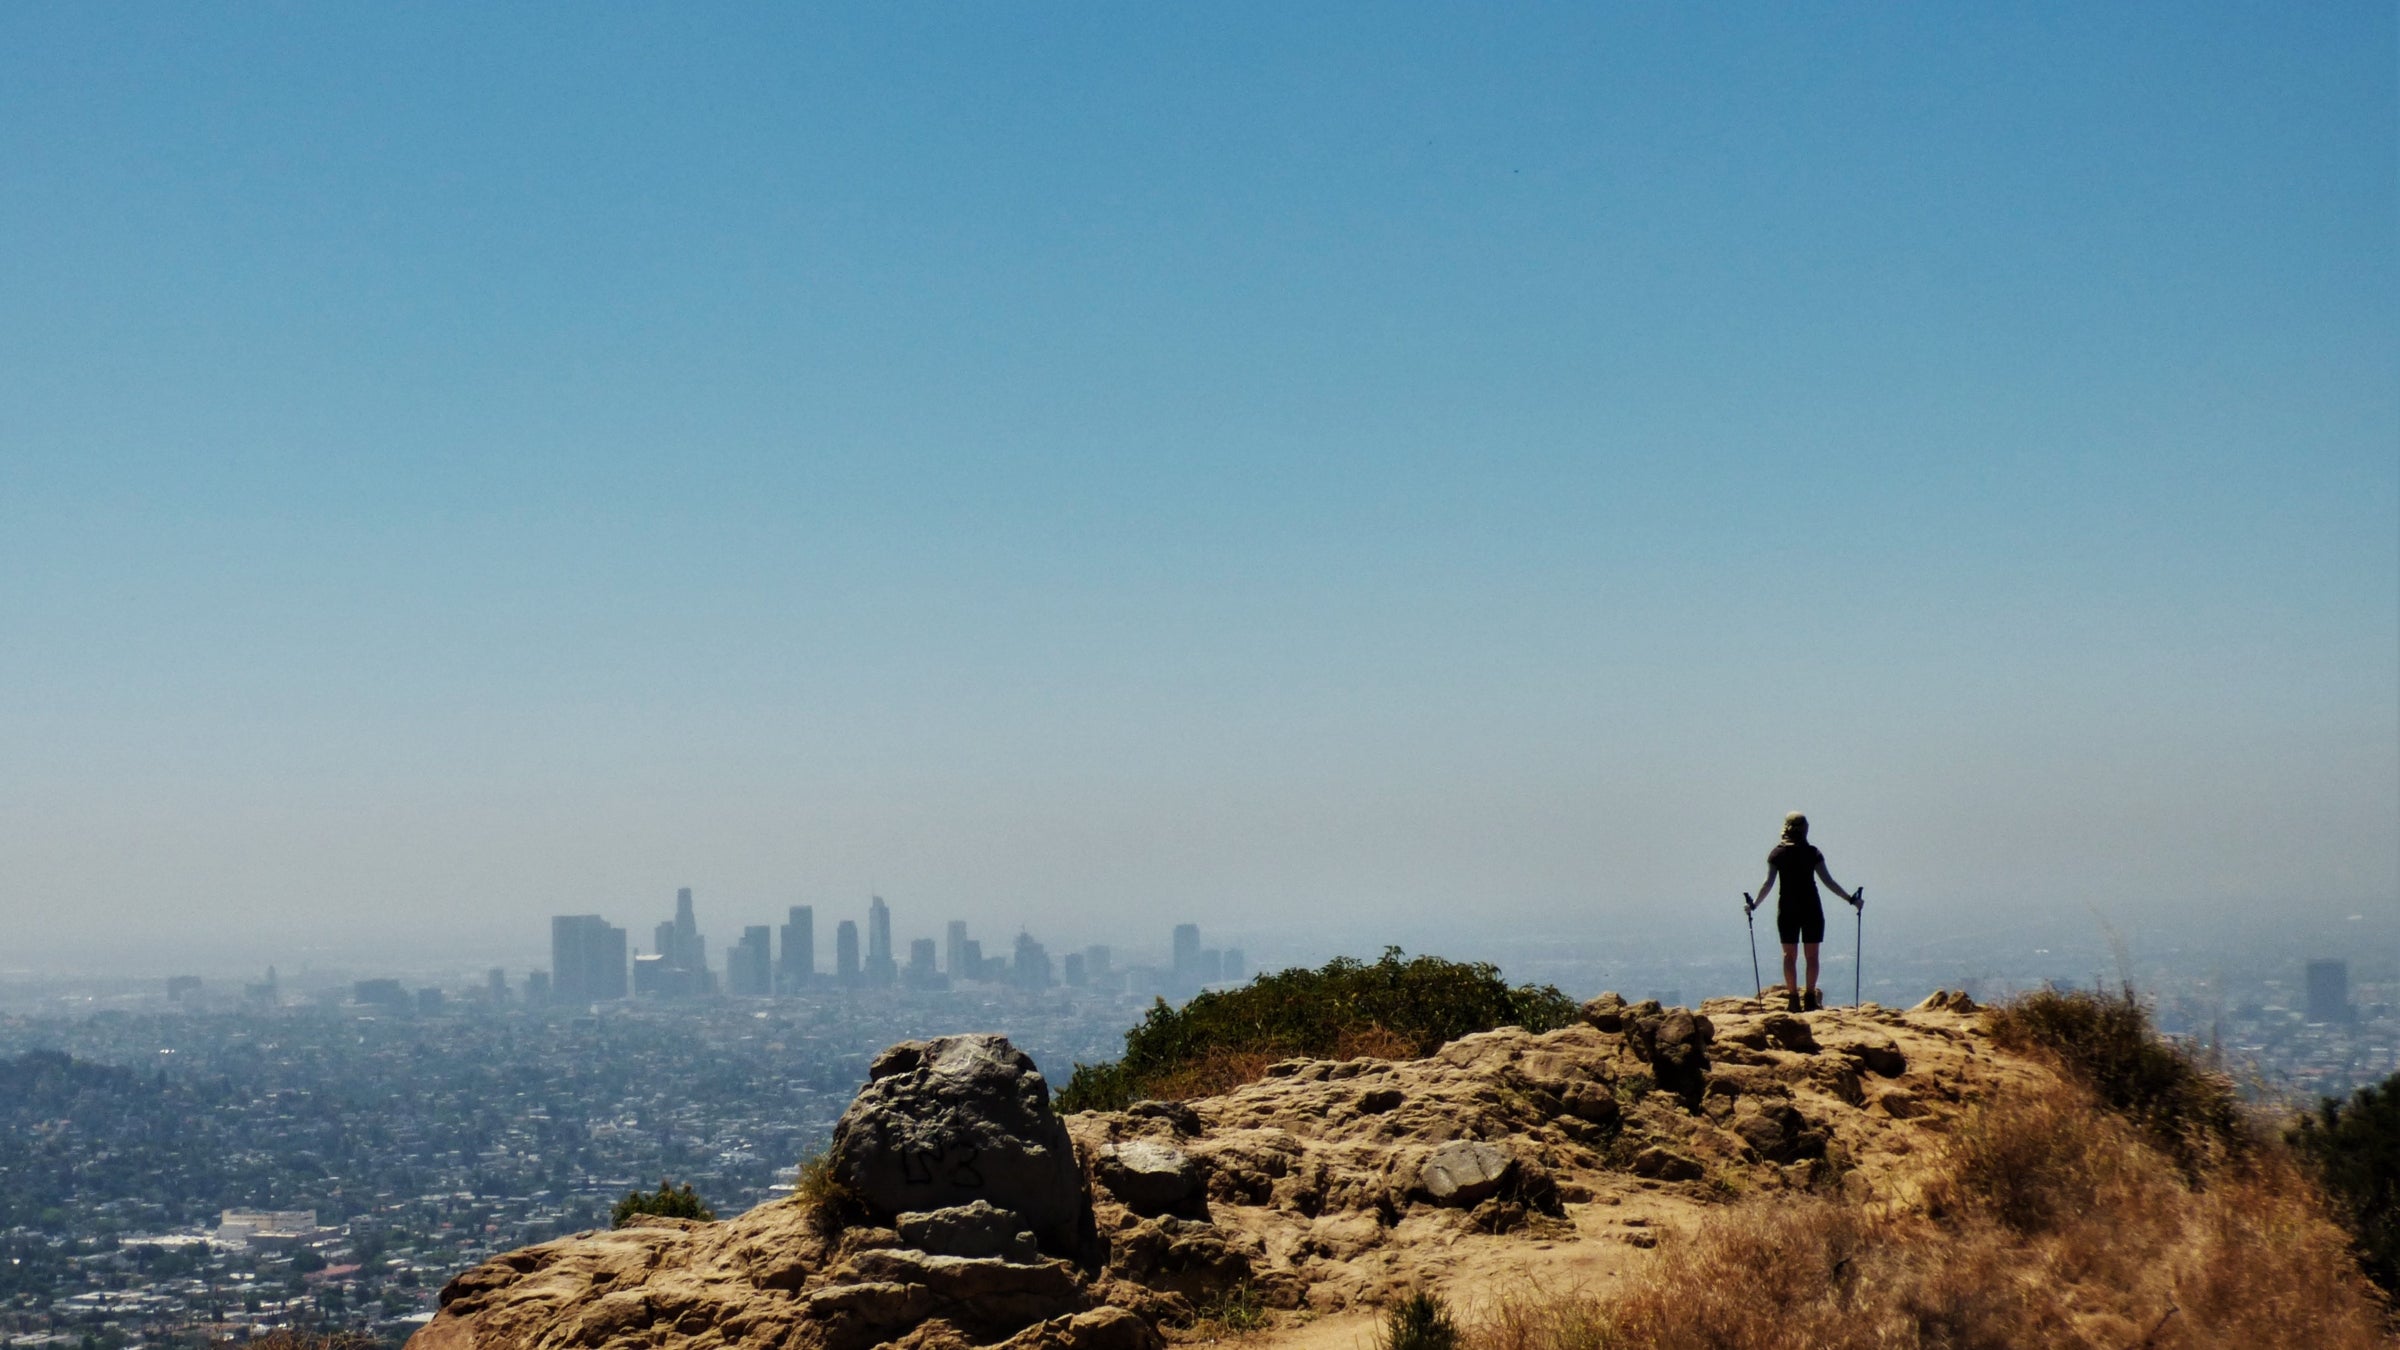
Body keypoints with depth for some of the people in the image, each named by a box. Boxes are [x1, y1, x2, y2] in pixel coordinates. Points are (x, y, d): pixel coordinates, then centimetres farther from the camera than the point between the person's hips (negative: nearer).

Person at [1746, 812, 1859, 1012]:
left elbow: (1768, 884, -5)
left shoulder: (1777, 853, 0)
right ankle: (1810, 998, 1)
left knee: (1789, 955, 5)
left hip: (1787, 908, 1)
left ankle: (1793, 997, 1)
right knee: (1812, 955, 5)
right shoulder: (1812, 853, -1)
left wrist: (1754, 904, 3)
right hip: (1811, 907, 0)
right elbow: (1828, 881, -4)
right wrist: (1851, 899, 1)